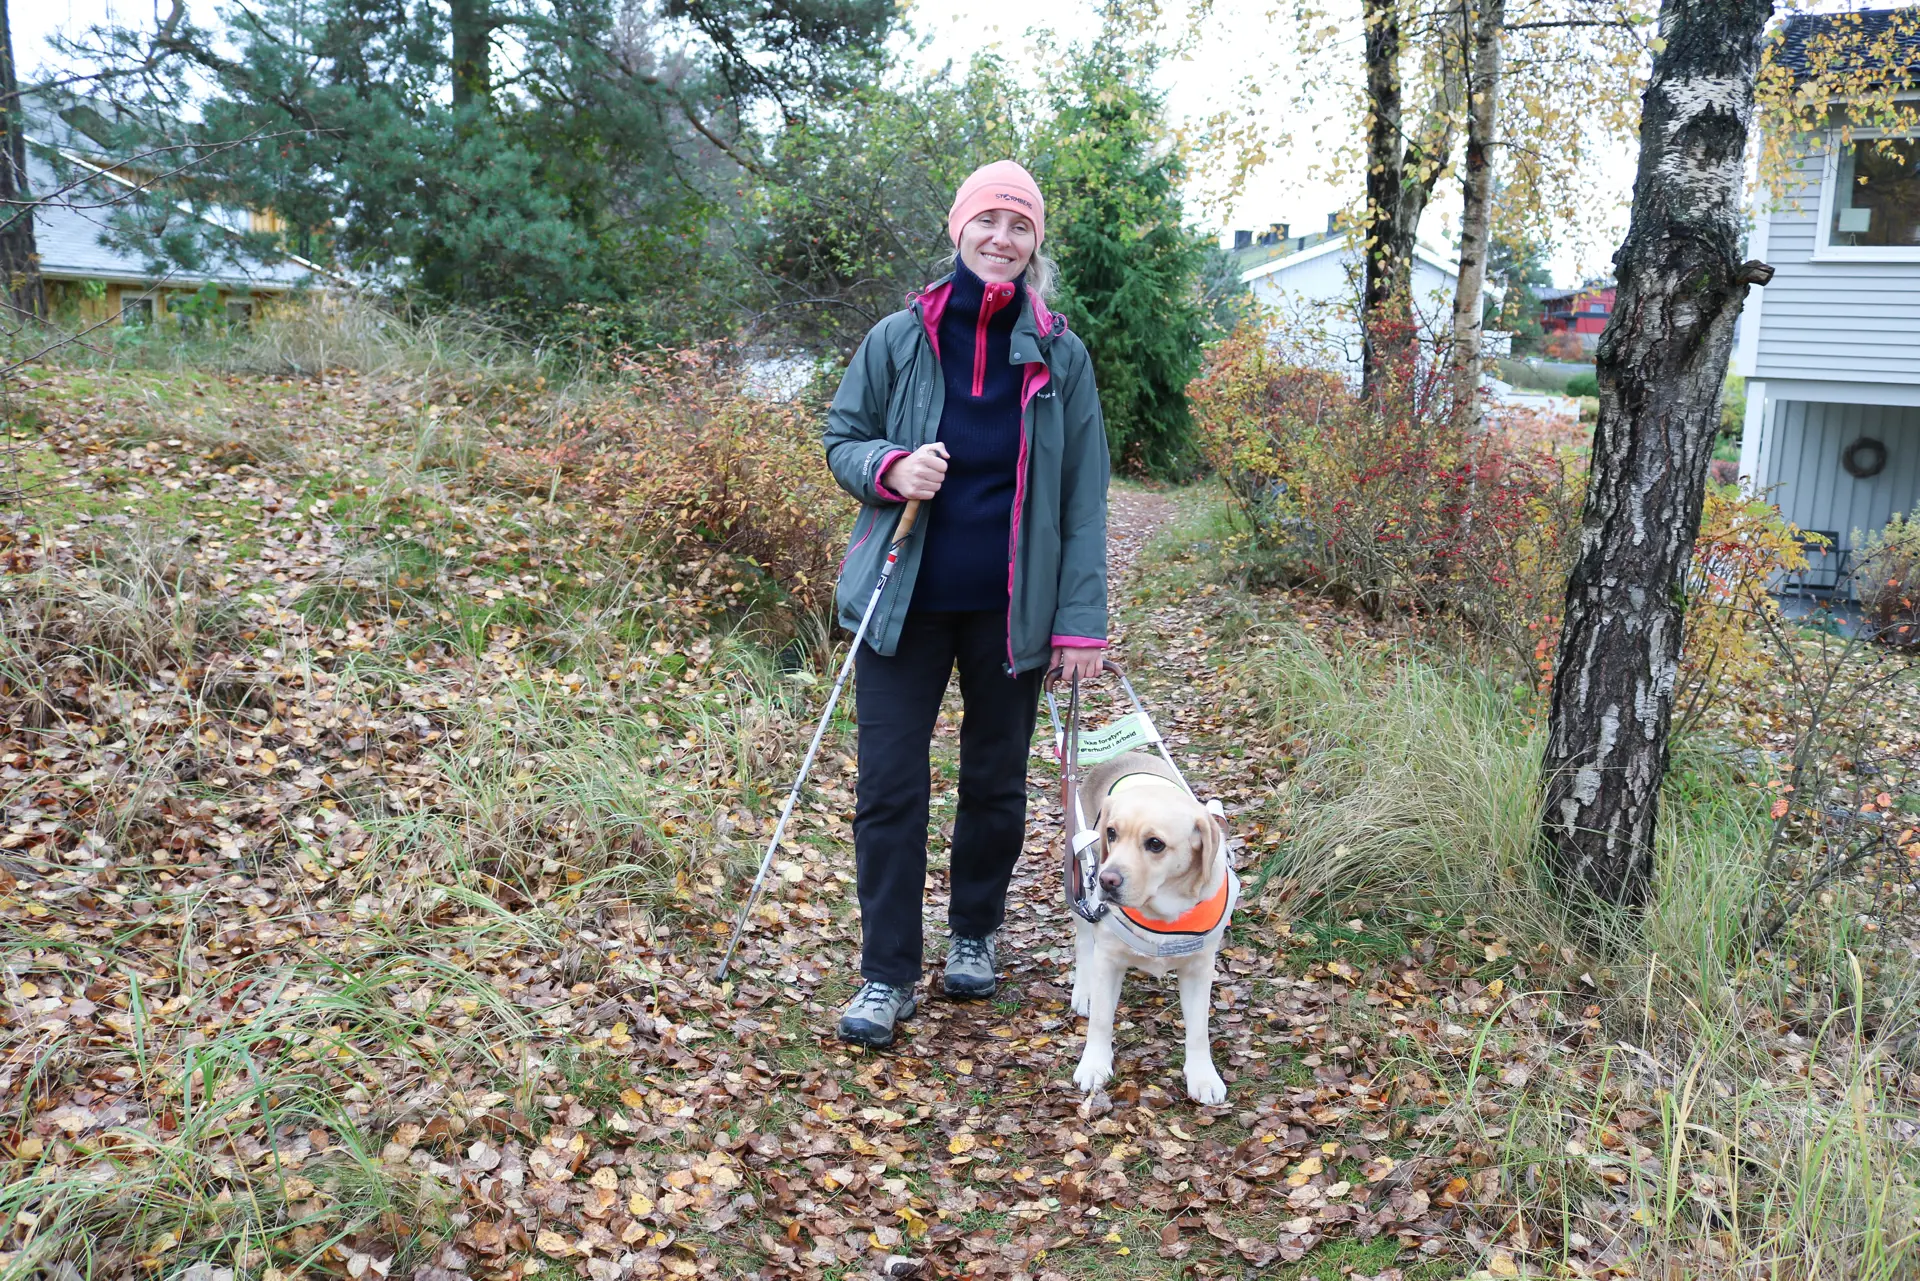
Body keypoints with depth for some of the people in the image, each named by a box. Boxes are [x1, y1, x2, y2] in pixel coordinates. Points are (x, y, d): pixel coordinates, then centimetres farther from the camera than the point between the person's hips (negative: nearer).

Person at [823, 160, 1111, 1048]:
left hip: (1011, 608, 1)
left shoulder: (1060, 355, 0)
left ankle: (975, 933, 36)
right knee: (888, 788, -1)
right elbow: (840, 441, 7)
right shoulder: (898, 339, -1)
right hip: (905, 601, 0)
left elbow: (1083, 498, 0)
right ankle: (887, 974, 11)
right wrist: (888, 467, -17)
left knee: (996, 783, 14)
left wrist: (1082, 619, -6)